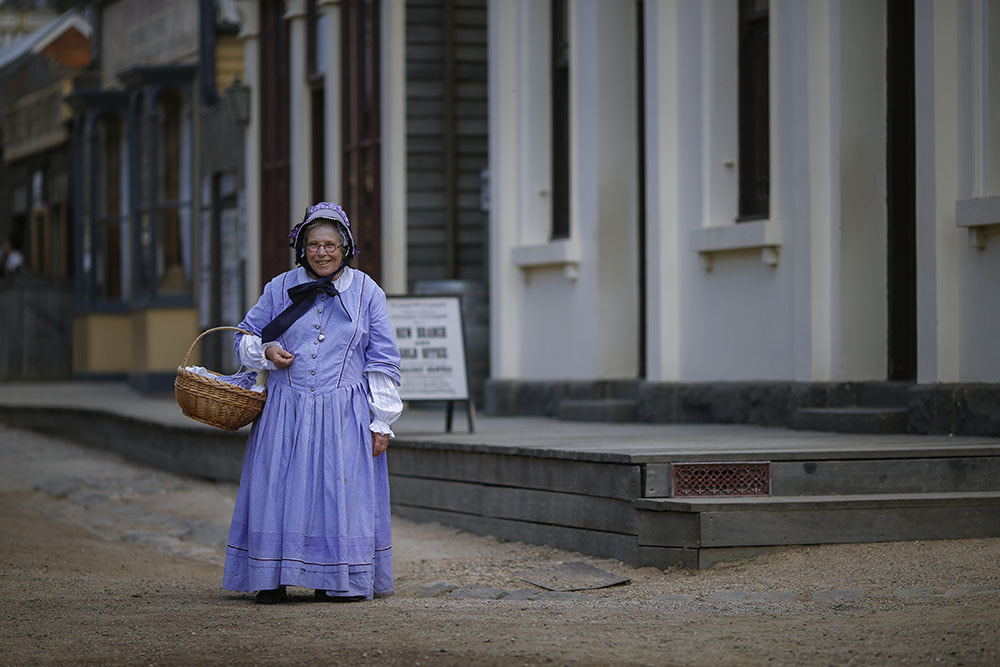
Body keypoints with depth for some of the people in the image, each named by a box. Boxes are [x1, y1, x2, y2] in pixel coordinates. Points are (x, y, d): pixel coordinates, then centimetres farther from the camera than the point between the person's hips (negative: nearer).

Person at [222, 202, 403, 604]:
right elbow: (246, 336, 18)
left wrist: (381, 422, 0)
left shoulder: (367, 293, 5)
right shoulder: (281, 288, 8)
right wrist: (265, 352, -6)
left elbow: (383, 363, 5)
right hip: (286, 411, 1)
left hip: (344, 415, -1)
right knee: (279, 490, -2)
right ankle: (273, 579, 5)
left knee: (341, 491, -3)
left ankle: (339, 581, 5)